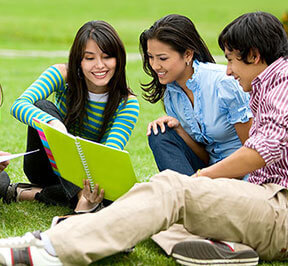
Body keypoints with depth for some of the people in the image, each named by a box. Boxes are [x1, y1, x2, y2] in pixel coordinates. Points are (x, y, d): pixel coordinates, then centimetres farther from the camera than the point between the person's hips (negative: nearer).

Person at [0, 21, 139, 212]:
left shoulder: (127, 103, -16)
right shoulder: (63, 76, -15)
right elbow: (19, 105, -31)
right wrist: (53, 123, -53)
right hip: (48, 166, 0)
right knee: (42, 107, -27)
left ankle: (33, 193, -19)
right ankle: (79, 194, -37)